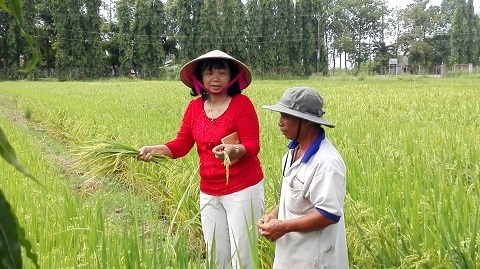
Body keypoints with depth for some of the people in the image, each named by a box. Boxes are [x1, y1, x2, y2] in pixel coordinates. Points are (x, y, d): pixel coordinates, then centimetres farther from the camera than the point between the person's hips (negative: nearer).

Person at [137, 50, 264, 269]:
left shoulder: (242, 103, -11)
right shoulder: (195, 106, 4)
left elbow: (252, 146, -16)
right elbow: (181, 144, 4)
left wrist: (234, 150, -37)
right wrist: (154, 149, -12)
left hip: (243, 190, -5)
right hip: (209, 193, 5)